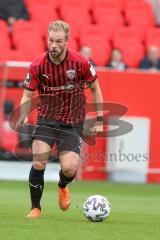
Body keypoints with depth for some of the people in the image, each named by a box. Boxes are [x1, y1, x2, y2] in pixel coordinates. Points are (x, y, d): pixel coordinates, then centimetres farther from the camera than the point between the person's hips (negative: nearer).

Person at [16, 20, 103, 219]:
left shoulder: (81, 63, -11)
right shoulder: (37, 66, -10)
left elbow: (95, 89, 3)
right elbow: (27, 95, -1)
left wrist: (99, 121, 1)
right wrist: (23, 116, -21)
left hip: (73, 123, -1)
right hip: (46, 119, 1)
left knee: (69, 168, -16)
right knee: (38, 163, -18)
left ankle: (62, 187, 23)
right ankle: (35, 208, 3)